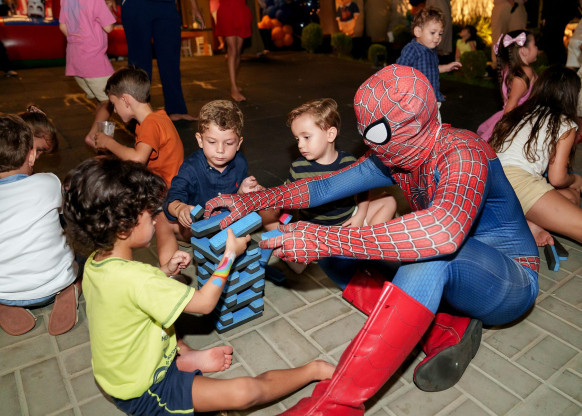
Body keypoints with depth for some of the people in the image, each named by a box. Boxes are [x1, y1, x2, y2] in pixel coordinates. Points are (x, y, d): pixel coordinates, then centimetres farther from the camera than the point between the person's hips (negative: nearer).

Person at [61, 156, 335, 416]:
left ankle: (186, 357, 12)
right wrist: (230, 254, -15)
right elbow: (205, 303, -25)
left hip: (116, 376, 9)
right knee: (245, 391, -19)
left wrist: (165, 271, 0)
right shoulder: (134, 279, -35)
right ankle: (313, 370, 0)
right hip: (143, 394, -9)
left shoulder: (95, 262, -8)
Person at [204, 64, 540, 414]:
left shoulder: (463, 153, -26)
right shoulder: (393, 156, -4)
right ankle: (448, 333, -9)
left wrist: (325, 240, -45)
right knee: (335, 252, -7)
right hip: (450, 278, 7)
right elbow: (325, 187, 2)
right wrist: (252, 200, -5)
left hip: (513, 284, -6)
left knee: (432, 251, -41)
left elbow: (444, 231, -47)